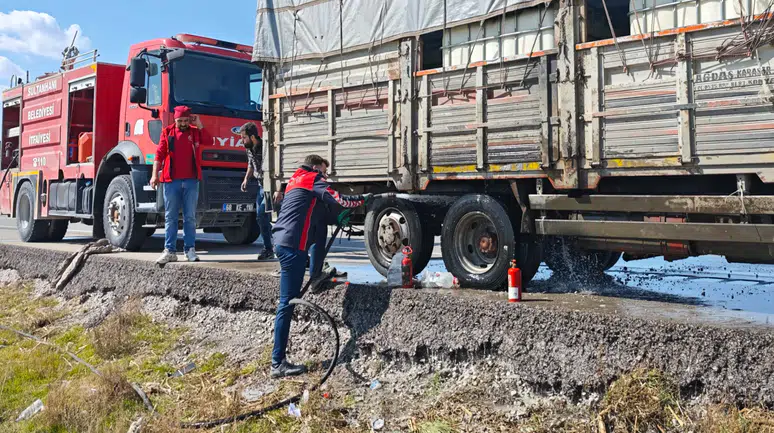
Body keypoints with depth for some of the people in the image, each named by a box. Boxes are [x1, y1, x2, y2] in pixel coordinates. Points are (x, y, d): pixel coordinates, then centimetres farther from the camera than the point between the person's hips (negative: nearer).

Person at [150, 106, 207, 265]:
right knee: (170, 217, 3)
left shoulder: (196, 132, 9)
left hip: (191, 181, 0)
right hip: (171, 181, 0)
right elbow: (159, 154, 4)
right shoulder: (167, 132, 7)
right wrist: (155, 174, -5)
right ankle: (170, 251, 6)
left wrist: (199, 124, -6)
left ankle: (190, 250, 9)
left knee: (190, 217, 4)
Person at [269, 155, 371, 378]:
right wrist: (362, 199, 4)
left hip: (284, 241, 10)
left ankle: (315, 276, 38)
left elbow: (317, 212, 30)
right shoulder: (312, 179, -2)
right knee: (287, 303, -10)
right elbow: (338, 200, -12)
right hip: (293, 245, -10)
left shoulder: (295, 180, 26)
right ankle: (278, 363, -9)